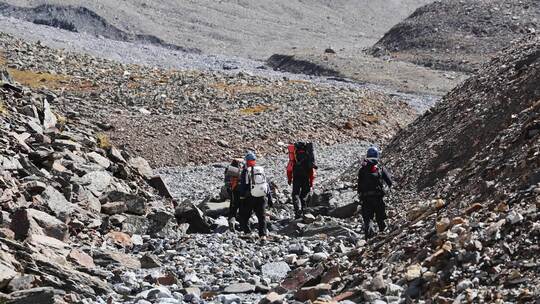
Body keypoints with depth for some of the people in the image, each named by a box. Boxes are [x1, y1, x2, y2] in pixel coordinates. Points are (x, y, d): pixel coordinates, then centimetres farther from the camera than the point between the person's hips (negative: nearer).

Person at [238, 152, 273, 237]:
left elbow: (243, 186, -6)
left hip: (250, 198, -4)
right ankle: (263, 234, 5)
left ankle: (247, 232, -3)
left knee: (244, 217, 7)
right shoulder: (261, 170, 9)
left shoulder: (246, 171, -3)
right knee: (262, 216, 11)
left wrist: (242, 198, -3)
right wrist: (269, 198, 17)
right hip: (262, 198, 4)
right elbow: (267, 184, 12)